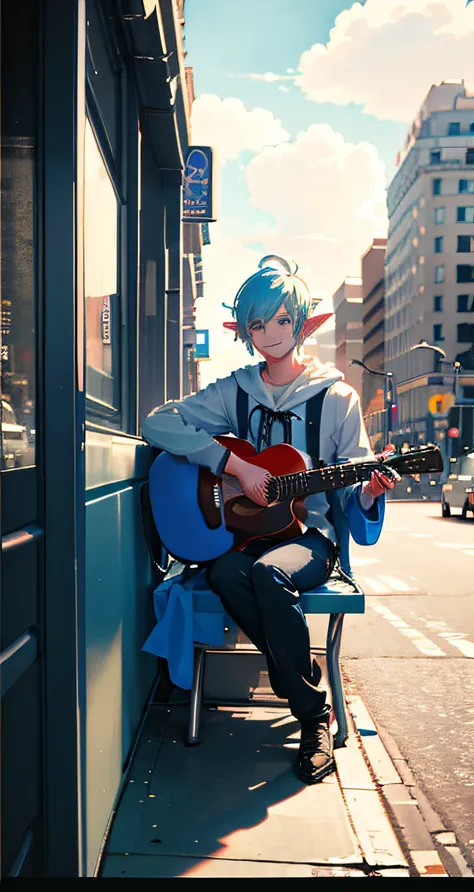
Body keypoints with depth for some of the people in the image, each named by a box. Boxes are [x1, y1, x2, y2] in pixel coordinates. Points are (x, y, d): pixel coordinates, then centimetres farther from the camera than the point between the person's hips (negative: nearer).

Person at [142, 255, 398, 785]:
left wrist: (368, 491, -22)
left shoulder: (336, 397, 2)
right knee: (225, 575, -32)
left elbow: (350, 491, 4)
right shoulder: (234, 393, 7)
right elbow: (158, 424, -7)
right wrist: (237, 465, -17)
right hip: (244, 530, 2)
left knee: (270, 572, -35)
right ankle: (307, 692, -11)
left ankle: (312, 711, -15)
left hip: (311, 533, -2)